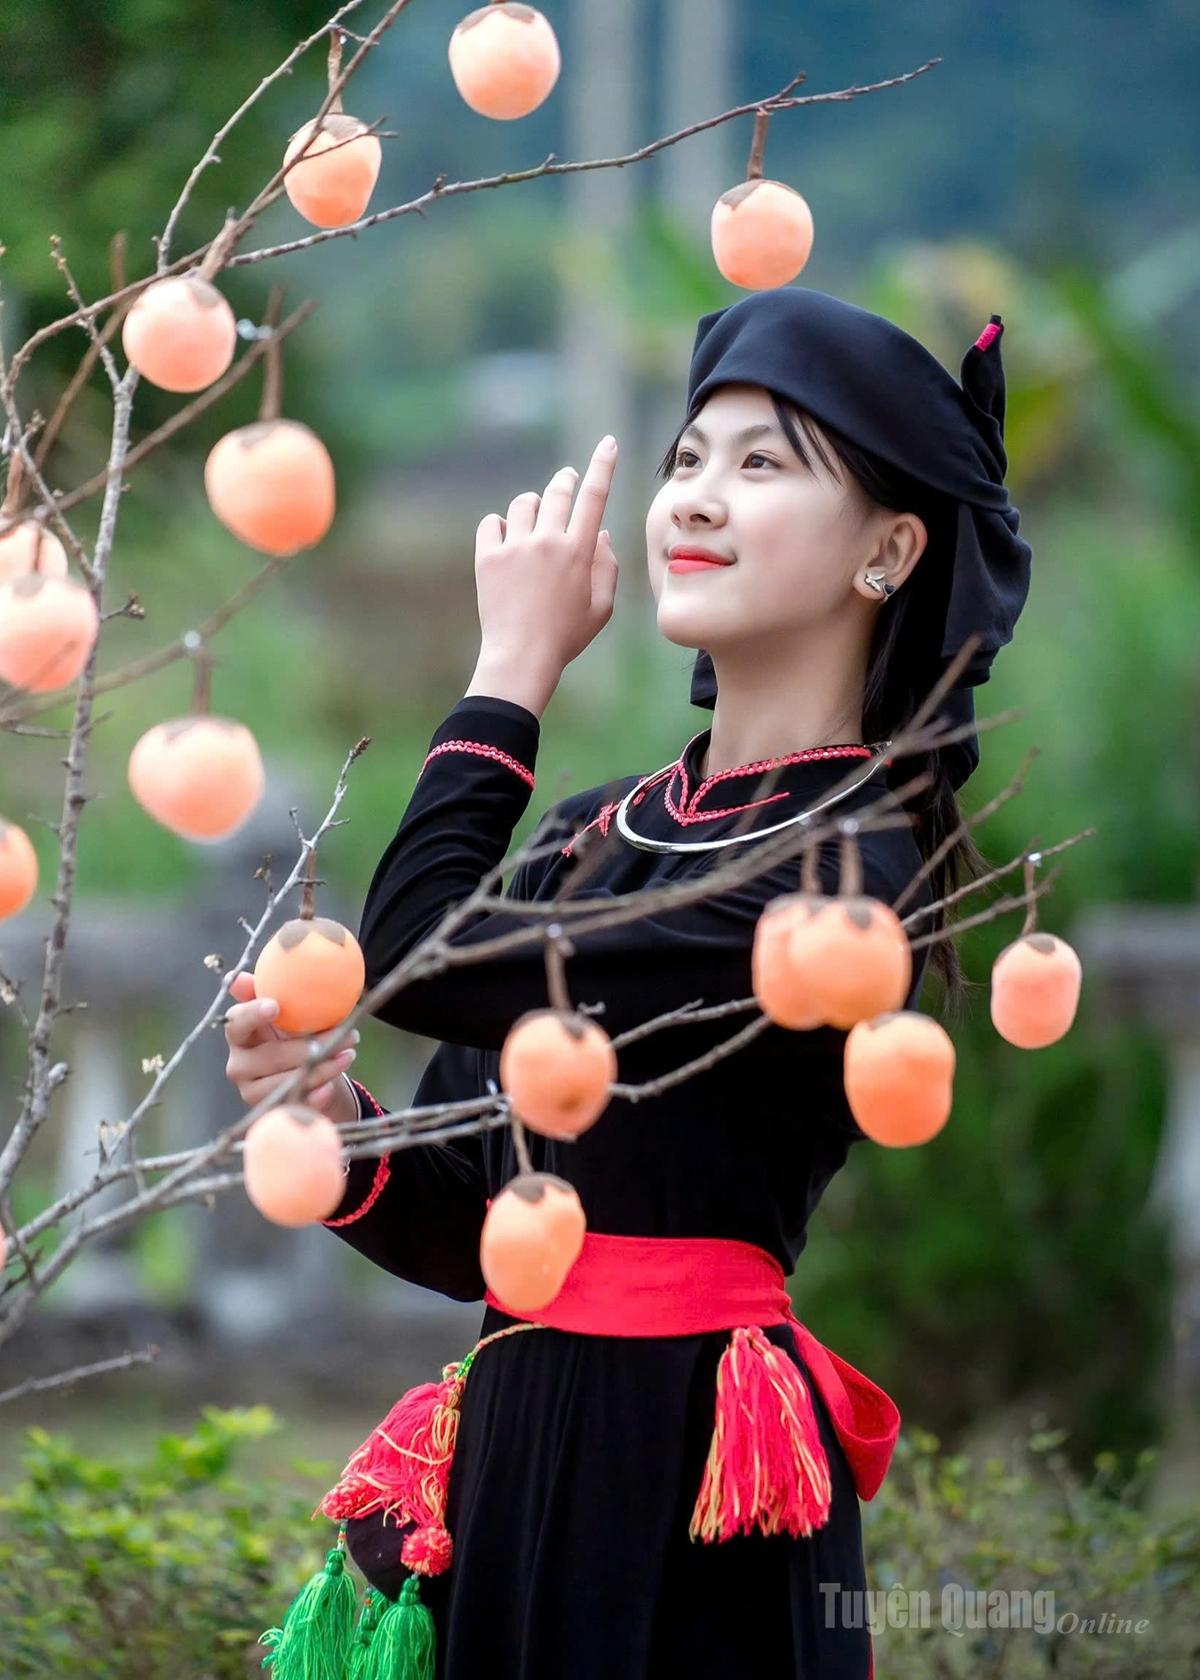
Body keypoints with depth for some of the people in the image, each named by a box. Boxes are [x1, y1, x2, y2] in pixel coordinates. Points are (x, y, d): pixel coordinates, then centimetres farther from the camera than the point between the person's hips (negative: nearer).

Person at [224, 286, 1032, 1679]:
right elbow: (472, 1232, 12)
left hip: (677, 1496, -7)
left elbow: (421, 958, -19)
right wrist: (334, 1123, -8)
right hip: (515, 1456, 7)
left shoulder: (844, 869, -14)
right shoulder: (596, 836, 10)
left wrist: (515, 663, -7)